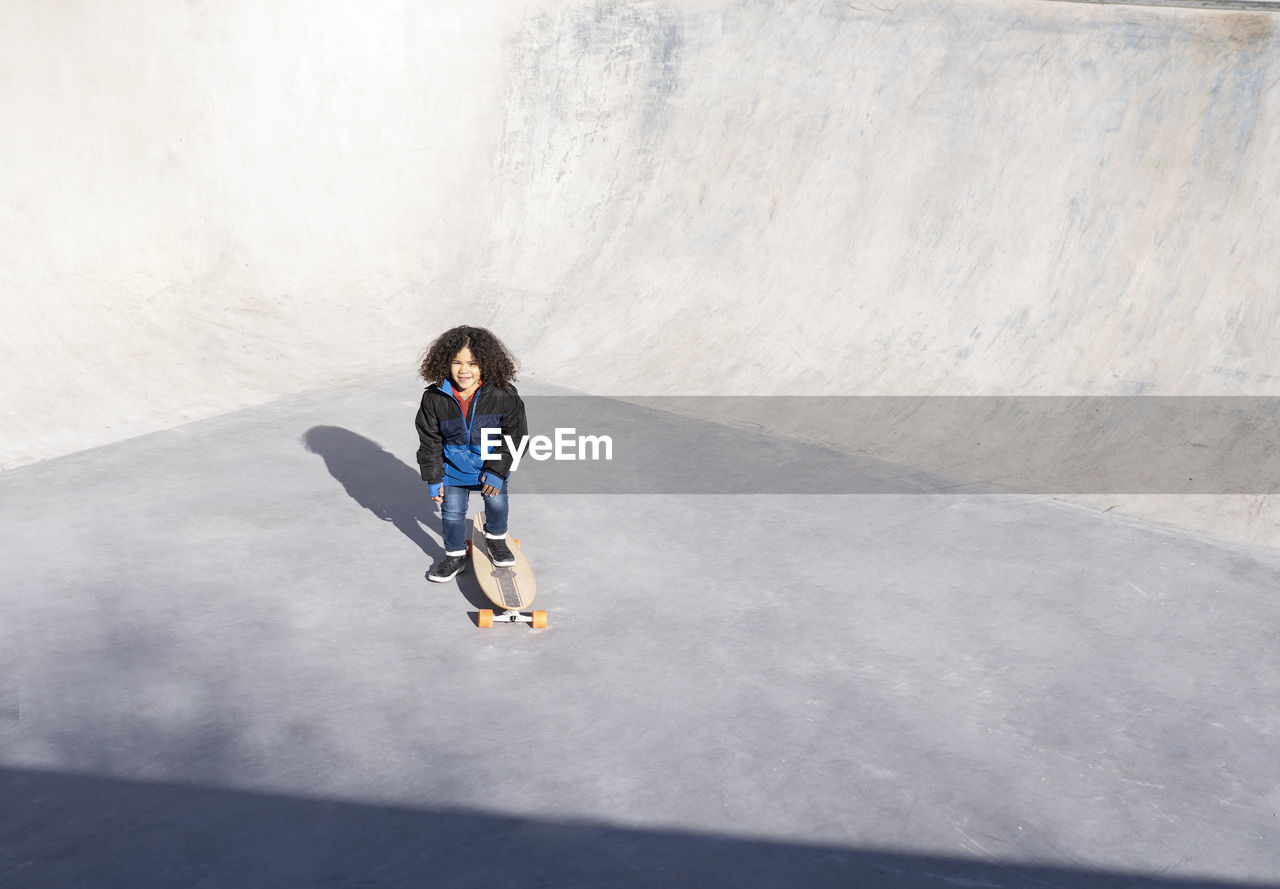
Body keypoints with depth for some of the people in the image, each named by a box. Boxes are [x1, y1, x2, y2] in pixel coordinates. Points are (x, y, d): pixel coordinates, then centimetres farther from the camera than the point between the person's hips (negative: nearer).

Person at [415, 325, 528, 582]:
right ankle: (455, 555, 29)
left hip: (493, 461, -1)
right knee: (452, 511, 6)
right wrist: (433, 479, -5)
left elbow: (514, 435, -12)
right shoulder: (435, 399, -19)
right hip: (454, 463, 1)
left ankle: (496, 538, 37)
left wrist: (497, 471, -14)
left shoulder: (503, 395, -23)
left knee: (497, 501, 5)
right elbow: (430, 441, -7)